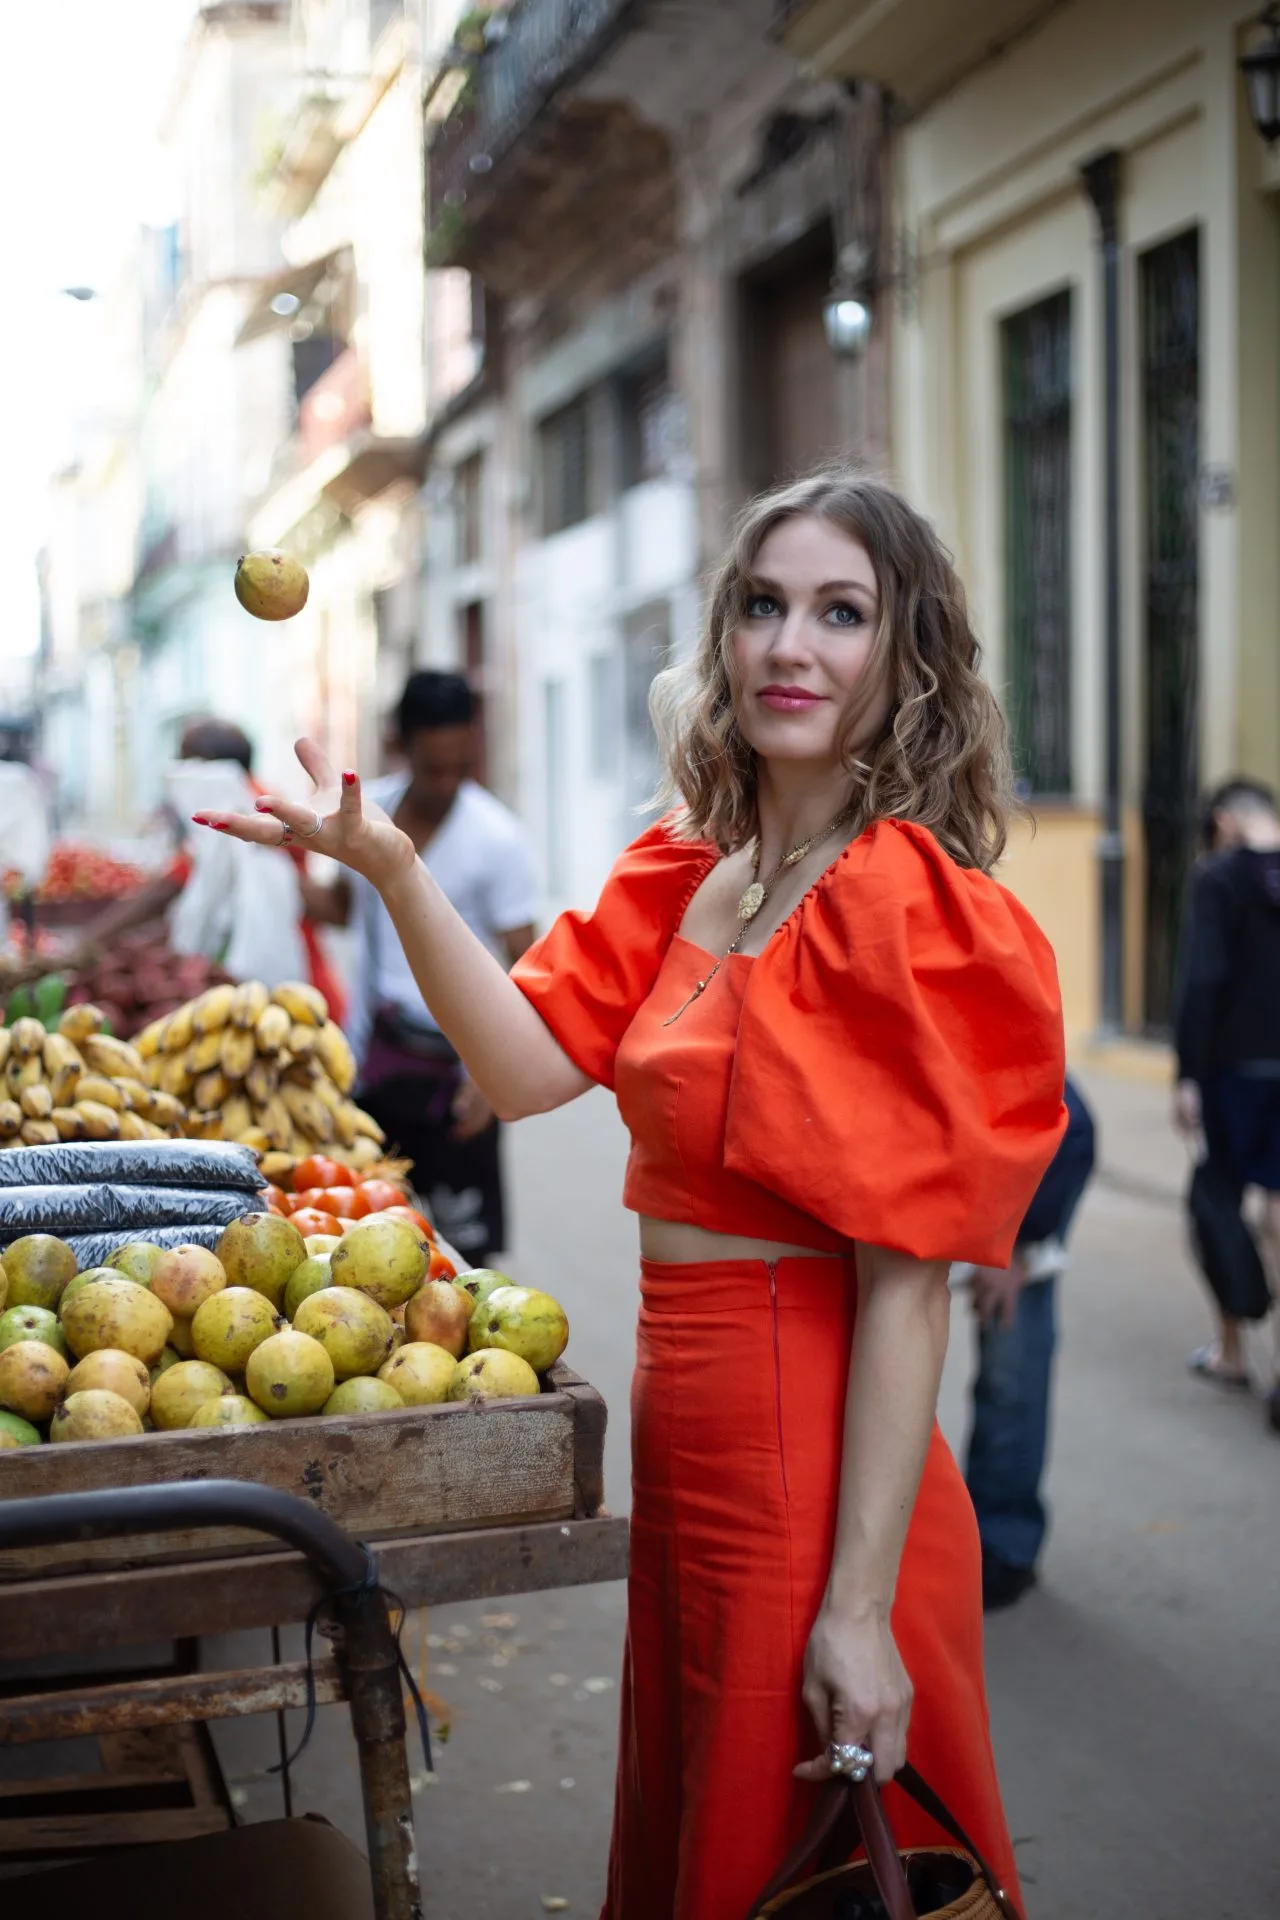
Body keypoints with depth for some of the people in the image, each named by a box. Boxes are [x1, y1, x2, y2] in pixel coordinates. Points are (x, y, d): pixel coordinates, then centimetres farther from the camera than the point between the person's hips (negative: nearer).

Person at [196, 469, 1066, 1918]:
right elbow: (529, 1064, -2)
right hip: (687, 1449, 8)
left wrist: (861, 1606, -22)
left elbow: (905, 1283, -20)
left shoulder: (905, 913, -16)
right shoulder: (691, 875, 8)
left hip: (807, 1467, -7)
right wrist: (391, 871, -13)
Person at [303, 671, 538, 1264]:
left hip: (455, 1062, -5)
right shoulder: (367, 809, 5)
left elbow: (522, 964, -10)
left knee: (464, 1241, -7)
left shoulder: (496, 837, -10)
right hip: (370, 1053, 5)